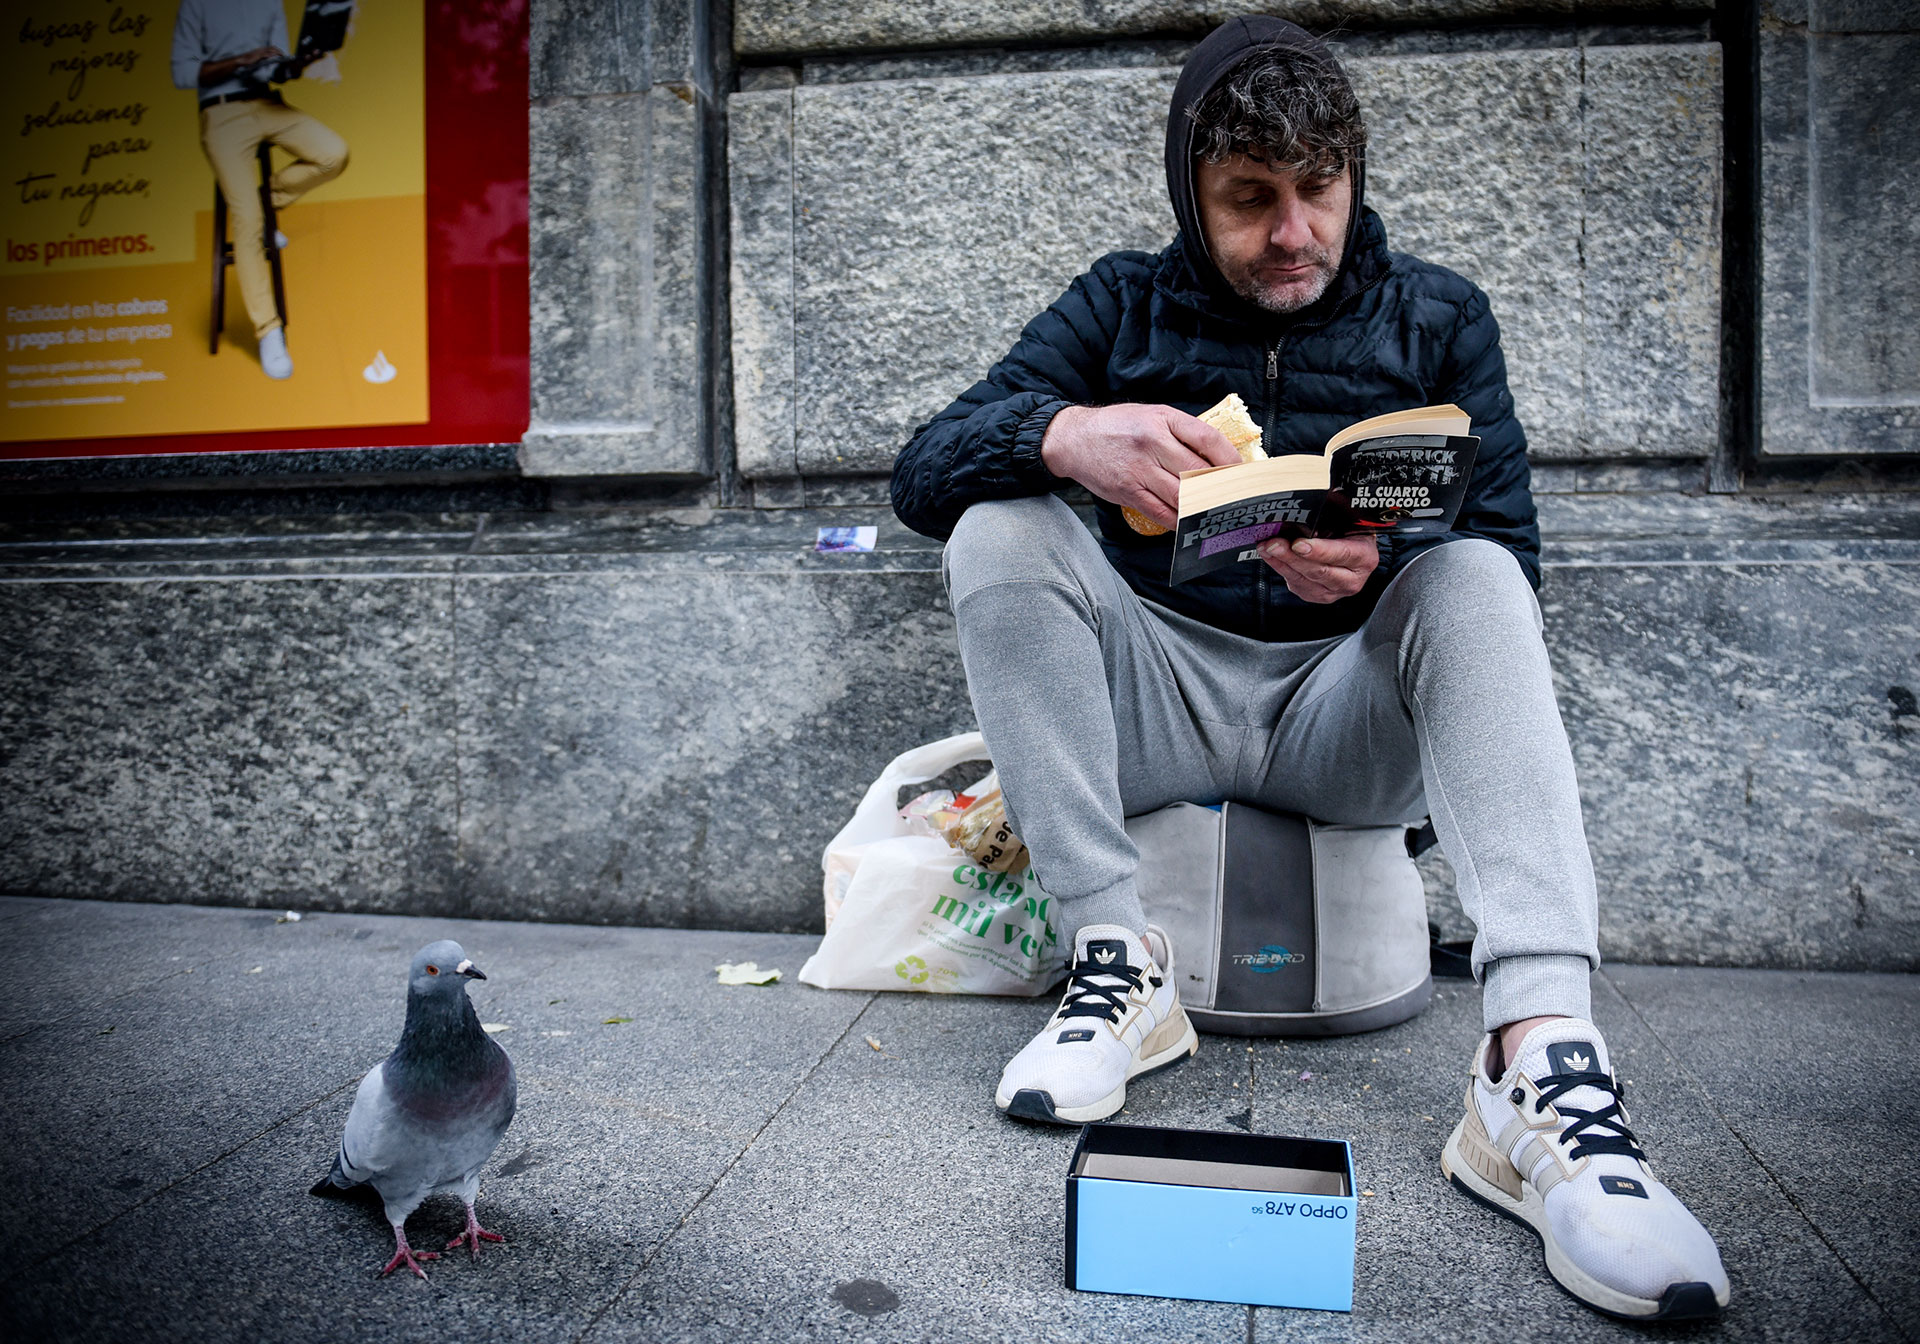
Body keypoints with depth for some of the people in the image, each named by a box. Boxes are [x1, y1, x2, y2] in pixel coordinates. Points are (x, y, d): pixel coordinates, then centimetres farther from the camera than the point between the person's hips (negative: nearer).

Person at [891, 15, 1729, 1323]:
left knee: (1476, 579, -26)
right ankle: (1118, 963, -23)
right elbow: (923, 471, -6)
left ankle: (1538, 1062, -39)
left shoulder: (1437, 317, 8)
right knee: (1001, 529, -21)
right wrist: (1064, 432, -29)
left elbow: (1510, 547, -1)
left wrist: (1379, 564, -25)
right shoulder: (1124, 304, 6)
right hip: (1157, 702, 0)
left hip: (1352, 716, 0)